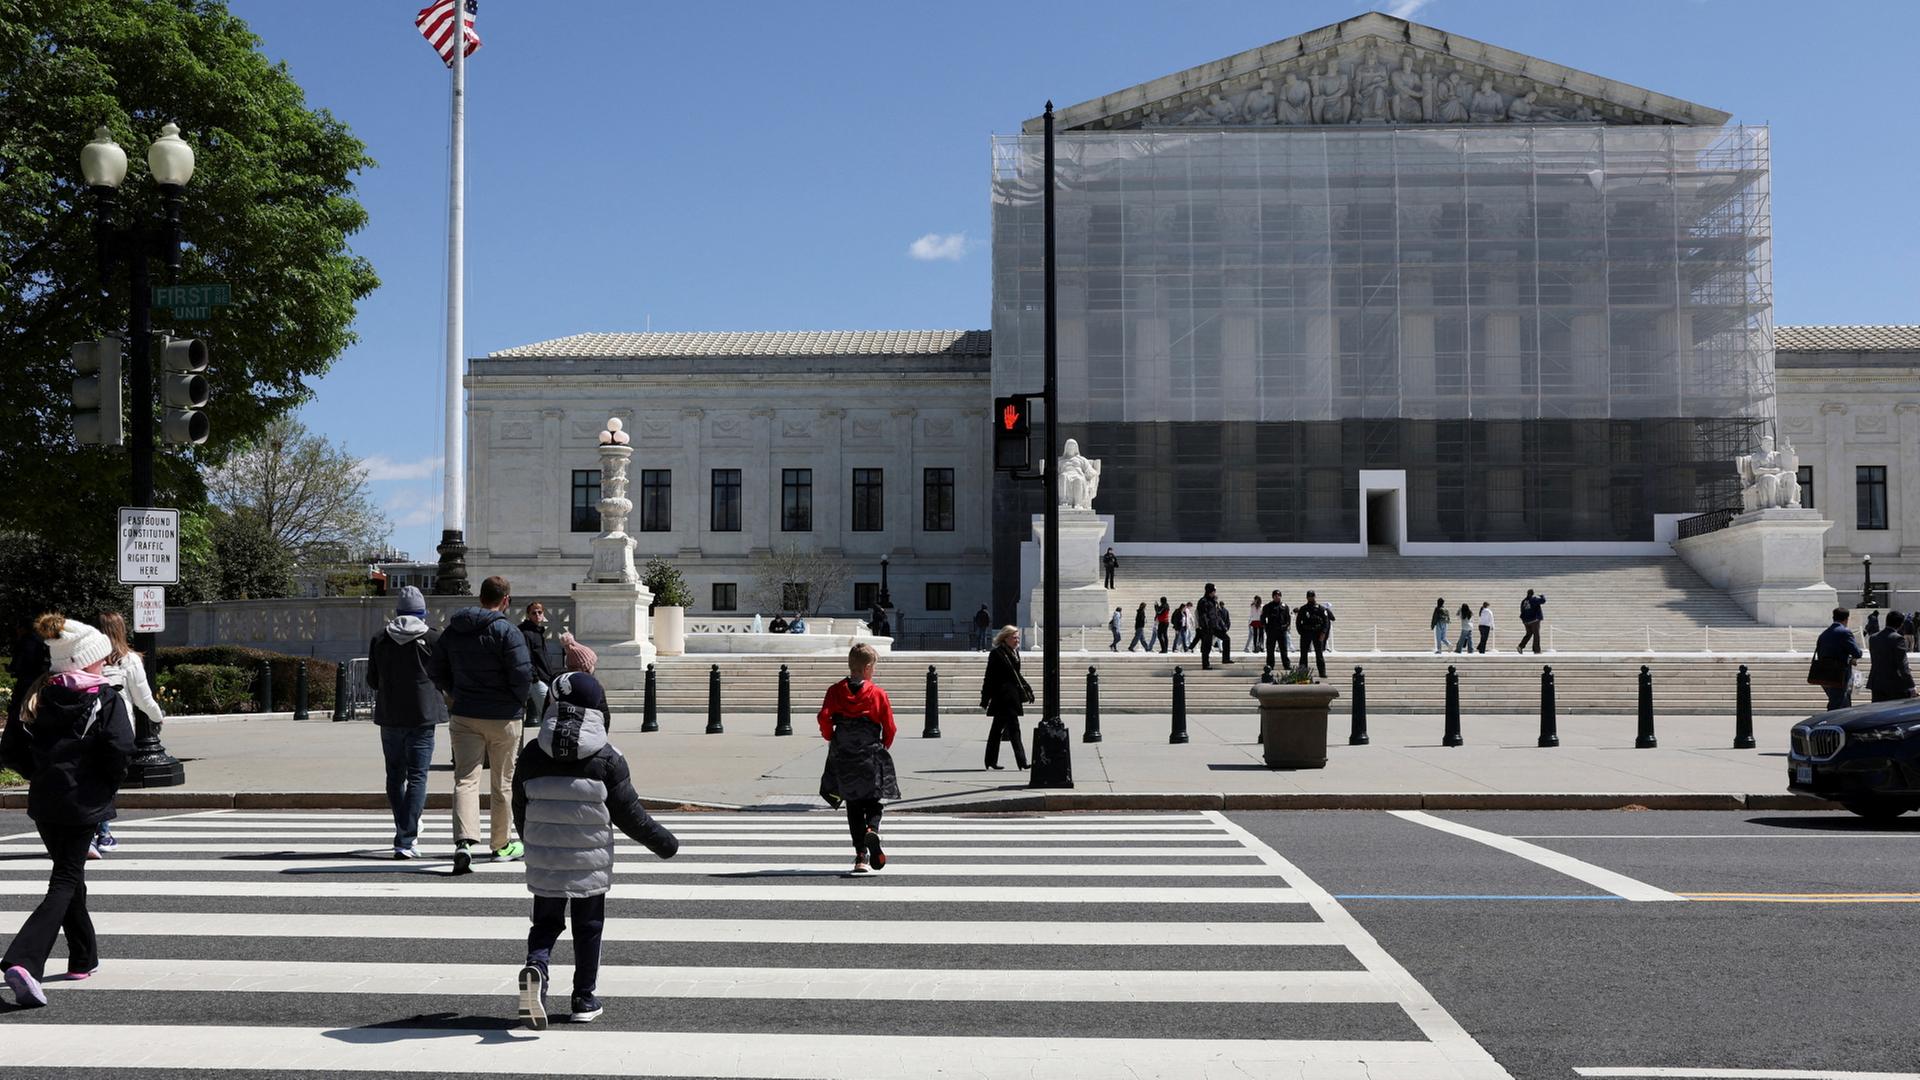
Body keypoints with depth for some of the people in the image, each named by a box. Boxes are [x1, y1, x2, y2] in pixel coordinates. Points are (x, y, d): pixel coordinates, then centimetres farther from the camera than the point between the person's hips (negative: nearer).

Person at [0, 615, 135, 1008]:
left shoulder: (36, 698, 5)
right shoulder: (107, 699, -9)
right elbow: (120, 749, -19)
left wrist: (42, 775, 16)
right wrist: (111, 783, -1)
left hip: (44, 803, 5)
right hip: (84, 803, -5)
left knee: (69, 875, 21)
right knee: (65, 883, -3)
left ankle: (83, 958, 32)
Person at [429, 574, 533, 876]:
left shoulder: (451, 631, 6)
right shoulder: (507, 632, -13)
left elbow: (436, 671, 11)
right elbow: (522, 673, -18)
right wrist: (519, 701, 0)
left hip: (463, 715, 4)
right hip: (502, 717, -4)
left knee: (465, 779, 0)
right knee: (503, 783, 10)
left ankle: (464, 841, -20)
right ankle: (503, 845, 22)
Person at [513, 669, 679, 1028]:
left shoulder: (531, 756, -3)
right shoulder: (607, 759, -10)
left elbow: (520, 813, 6)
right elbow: (629, 814, -5)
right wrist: (665, 843, 9)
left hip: (544, 864, 2)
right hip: (590, 864, -1)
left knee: (546, 922, 13)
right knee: (588, 928, 12)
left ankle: (536, 964, -16)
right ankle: (584, 1000, 18)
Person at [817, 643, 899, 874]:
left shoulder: (835, 690, 0)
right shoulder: (878, 693, -4)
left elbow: (824, 718, -11)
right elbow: (890, 728, -5)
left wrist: (831, 740, 7)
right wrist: (883, 747, 13)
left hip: (843, 758, 2)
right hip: (871, 757, -2)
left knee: (853, 806, 11)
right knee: (873, 802, 10)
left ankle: (860, 855, 6)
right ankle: (872, 830, -22)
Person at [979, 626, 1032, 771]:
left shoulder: (1014, 653, 14)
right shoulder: (997, 654, -12)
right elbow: (990, 677, -12)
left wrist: (1027, 690, 16)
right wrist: (985, 699, -13)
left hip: (1012, 696, 9)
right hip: (1003, 697, -9)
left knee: (997, 728, 14)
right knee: (1013, 728, -12)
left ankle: (991, 762, 22)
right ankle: (1021, 763, -13)